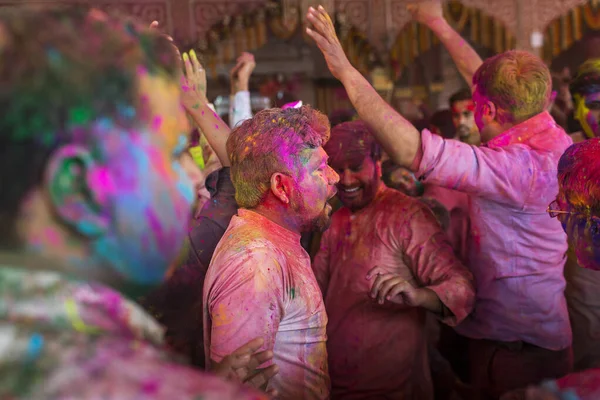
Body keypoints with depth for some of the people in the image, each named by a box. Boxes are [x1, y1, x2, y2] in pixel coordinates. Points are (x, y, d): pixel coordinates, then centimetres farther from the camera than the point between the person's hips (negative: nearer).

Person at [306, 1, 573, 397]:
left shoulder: (520, 166, -29)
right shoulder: (554, 139, -2)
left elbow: (410, 150, -35)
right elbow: (497, 86, 12)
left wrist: (346, 70, -30)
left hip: (517, 347, -8)